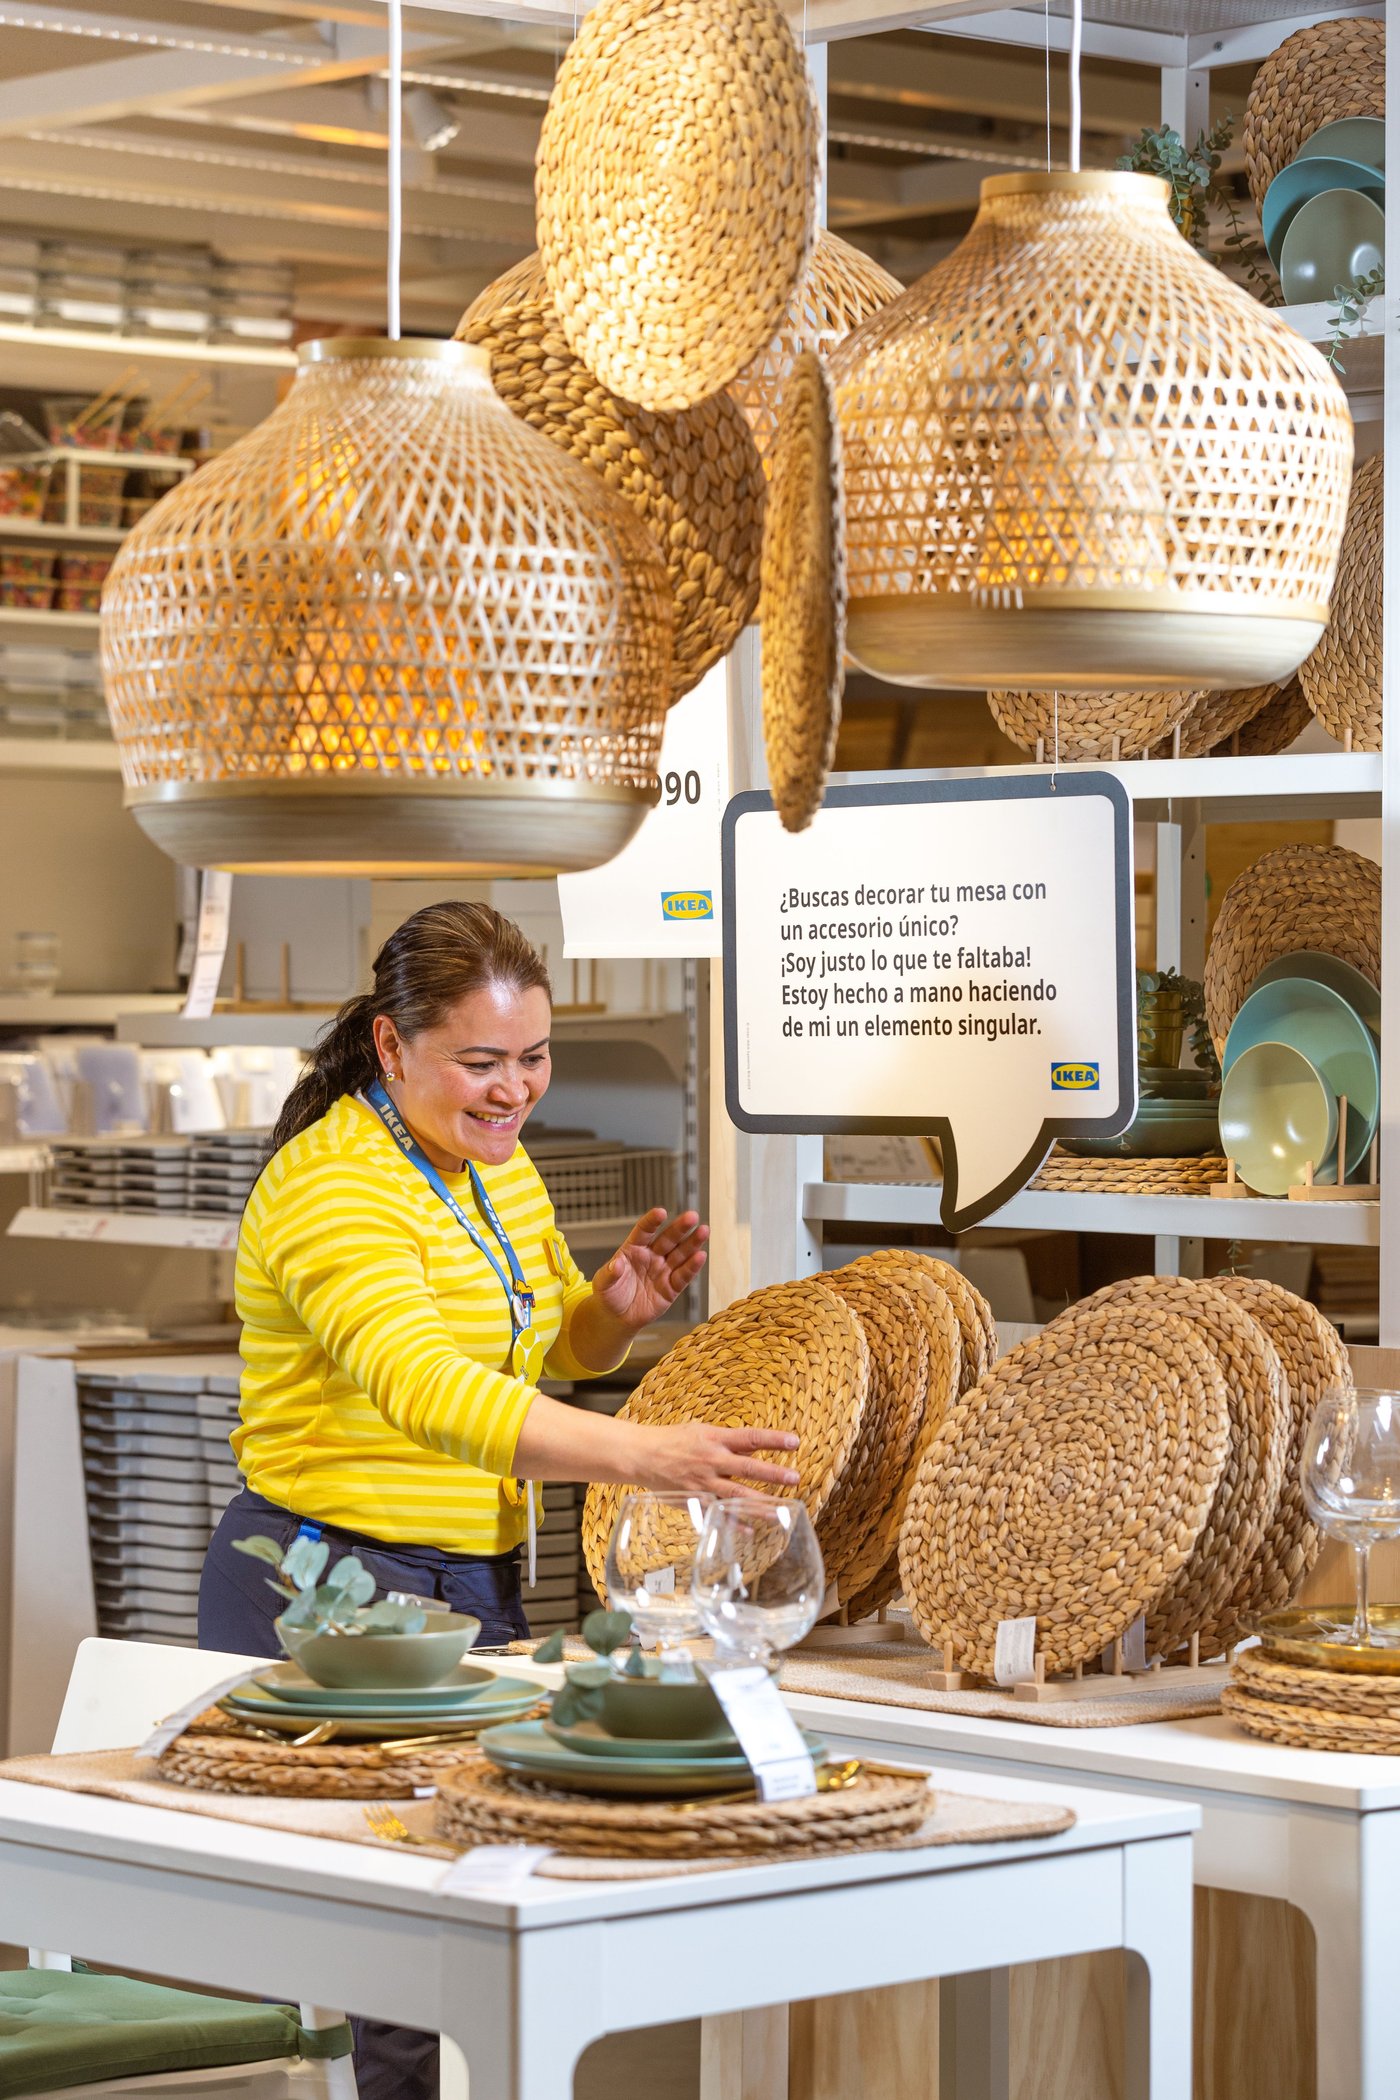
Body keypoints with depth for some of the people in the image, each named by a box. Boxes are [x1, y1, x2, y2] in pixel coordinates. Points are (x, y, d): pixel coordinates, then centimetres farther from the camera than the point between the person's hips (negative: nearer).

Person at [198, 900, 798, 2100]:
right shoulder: (332, 1188, -19)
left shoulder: (497, 1165, 9)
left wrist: (621, 1306, 1)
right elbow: (430, 1390, -35)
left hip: (478, 1583, 8)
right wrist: (645, 1455, -46)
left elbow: (560, 1351, 26)